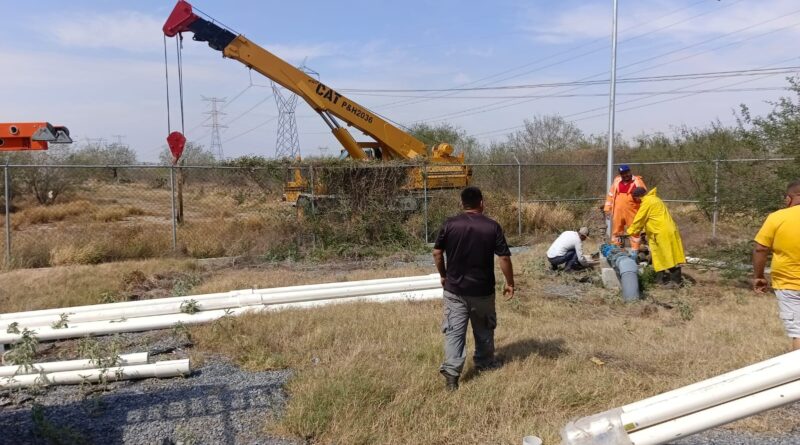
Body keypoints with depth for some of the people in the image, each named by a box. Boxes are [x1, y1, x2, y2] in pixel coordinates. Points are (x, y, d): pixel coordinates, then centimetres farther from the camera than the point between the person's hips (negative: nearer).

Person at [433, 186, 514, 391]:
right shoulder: (493, 226, -8)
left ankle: (451, 370, -11)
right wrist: (510, 283, 4)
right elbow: (504, 258, -8)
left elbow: (437, 253, -2)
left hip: (454, 289, 0)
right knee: (484, 329, 19)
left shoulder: (450, 224, -5)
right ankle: (484, 363, 36)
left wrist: (443, 275, 13)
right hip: (482, 289, 0)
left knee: (454, 330, 1)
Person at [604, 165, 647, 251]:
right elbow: (610, 195, 13)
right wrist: (607, 208, 8)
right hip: (618, 212, 3)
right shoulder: (617, 181, 8)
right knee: (616, 231, 9)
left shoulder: (637, 181, -2)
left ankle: (635, 251, 5)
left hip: (632, 212, -3)